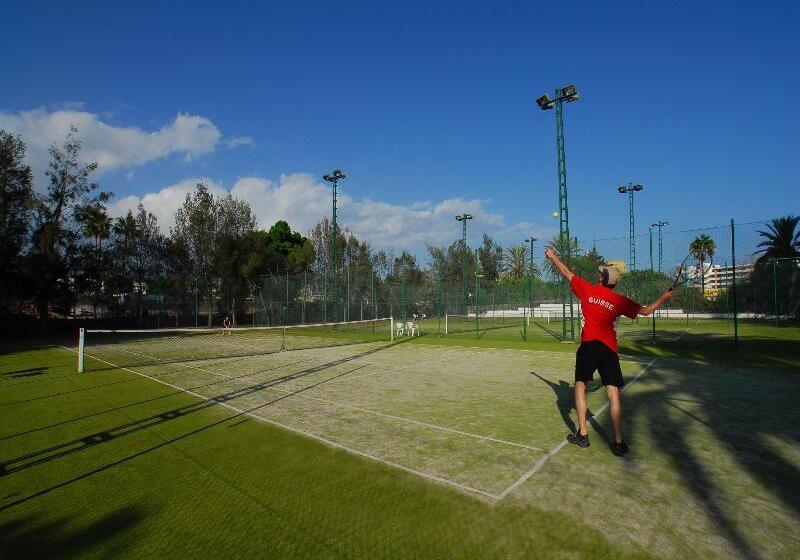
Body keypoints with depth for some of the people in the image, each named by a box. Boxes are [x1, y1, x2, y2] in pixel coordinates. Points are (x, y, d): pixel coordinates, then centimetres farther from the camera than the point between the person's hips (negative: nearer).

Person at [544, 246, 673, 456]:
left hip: (588, 346, -1)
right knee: (613, 393, 1)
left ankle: (582, 435, 13)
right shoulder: (620, 300, 5)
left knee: (580, 387, 12)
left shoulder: (588, 289, 2)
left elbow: (567, 273, 12)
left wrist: (553, 256, 25)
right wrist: (663, 298, 32)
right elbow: (646, 311, 15)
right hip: (609, 349, 1)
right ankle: (618, 442, 2)